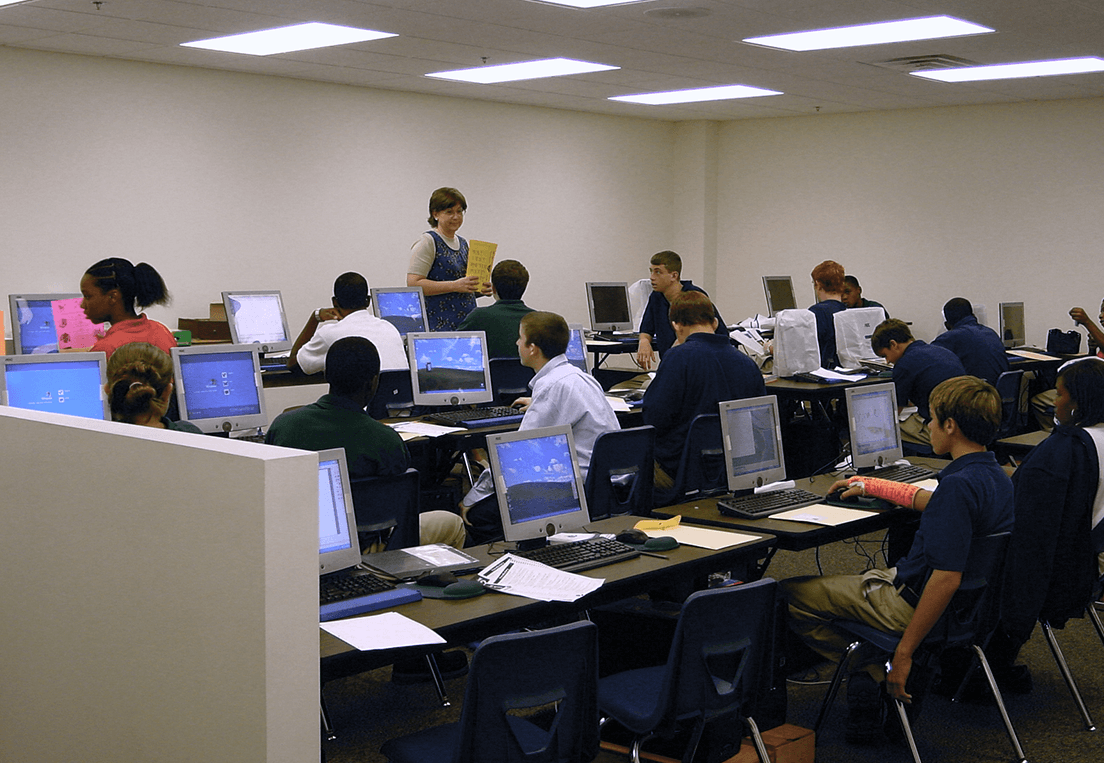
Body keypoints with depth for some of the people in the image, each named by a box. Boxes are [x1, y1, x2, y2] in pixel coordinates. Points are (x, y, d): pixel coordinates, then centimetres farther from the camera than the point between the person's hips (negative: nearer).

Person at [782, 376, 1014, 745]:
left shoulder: (959, 484, -28)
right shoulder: (995, 475, 3)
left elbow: (947, 579, -32)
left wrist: (904, 653, -26)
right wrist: (870, 485, 33)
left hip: (911, 602, -9)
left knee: (790, 595, -2)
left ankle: (876, 672, -2)